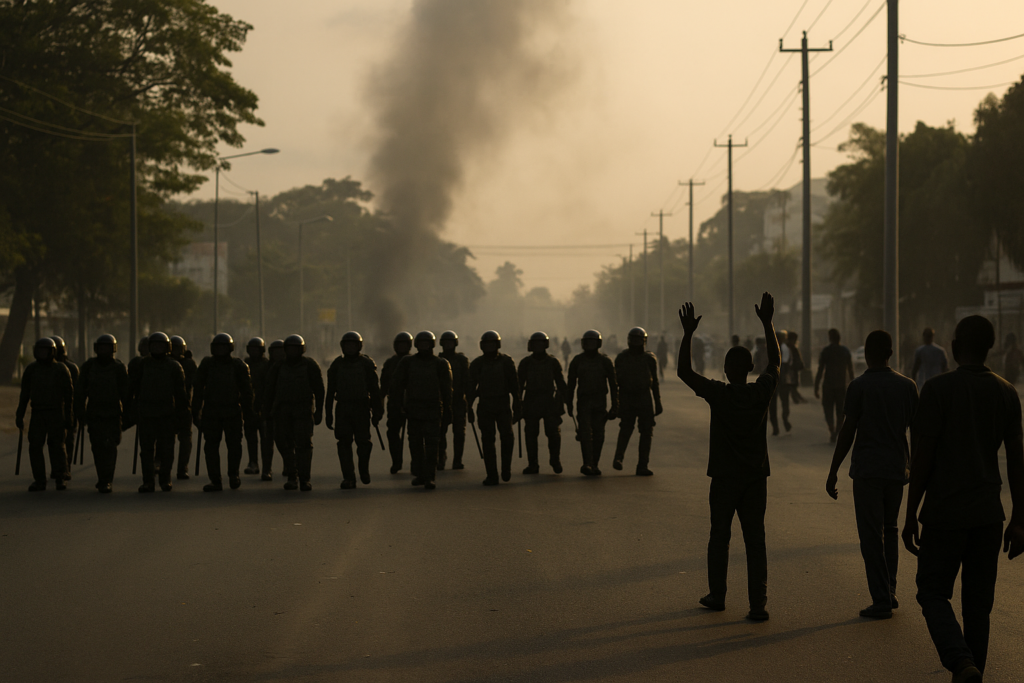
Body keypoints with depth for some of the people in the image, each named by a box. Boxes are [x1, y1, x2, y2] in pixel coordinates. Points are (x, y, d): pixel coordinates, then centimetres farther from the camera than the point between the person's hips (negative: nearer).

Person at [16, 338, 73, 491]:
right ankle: (39, 481, 2)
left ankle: (59, 479, 8)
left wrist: (69, 417, -6)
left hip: (57, 414, -2)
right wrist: (19, 415, 2)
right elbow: (24, 394, 6)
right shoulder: (31, 369, 2)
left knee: (57, 446, -5)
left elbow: (69, 394, -2)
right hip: (38, 414, 2)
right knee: (35, 447, -5)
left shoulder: (61, 369, -4)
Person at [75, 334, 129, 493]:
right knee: (97, 447, 3)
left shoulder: (119, 368, -3)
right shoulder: (89, 366, 1)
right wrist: (80, 411, -1)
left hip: (113, 414, -2)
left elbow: (125, 392, -1)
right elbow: (80, 391, 5)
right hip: (94, 413, 2)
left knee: (109, 447, -8)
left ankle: (105, 482, -6)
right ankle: (103, 477, 20)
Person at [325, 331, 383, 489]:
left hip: (361, 409, -2)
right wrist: (328, 414, 6)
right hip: (343, 409, 2)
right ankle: (348, 478, -5)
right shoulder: (337, 364, 6)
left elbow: (375, 389, 0)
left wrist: (377, 412, -5)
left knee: (363, 442, -4)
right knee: (344, 443, -6)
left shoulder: (367, 364, 1)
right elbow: (330, 391, 9)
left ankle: (364, 469, 24)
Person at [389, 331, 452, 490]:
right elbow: (397, 384, 3)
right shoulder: (408, 362, 5)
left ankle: (429, 478, -5)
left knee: (431, 445, -7)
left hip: (433, 411, -2)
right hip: (413, 410, 2)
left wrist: (447, 411, -2)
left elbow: (446, 390, 1)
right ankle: (418, 474, 18)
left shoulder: (440, 364, 1)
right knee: (416, 444, 6)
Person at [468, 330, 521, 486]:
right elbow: (471, 387, 6)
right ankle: (492, 476, 0)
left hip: (503, 405, -1)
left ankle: (506, 467, 9)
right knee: (487, 440, -3)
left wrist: (517, 407, -1)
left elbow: (514, 385, 2)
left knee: (507, 435, -14)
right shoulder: (477, 364, 2)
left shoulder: (507, 362, 0)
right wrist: (469, 408, 0)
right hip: (485, 407, 1)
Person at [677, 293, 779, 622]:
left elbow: (684, 371, -5)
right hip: (756, 476, 2)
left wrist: (688, 333, -2)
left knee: (719, 537, 12)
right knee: (755, 540, 0)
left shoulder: (719, 393, -10)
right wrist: (767, 322, 18)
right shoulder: (761, 392, -3)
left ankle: (717, 595, 22)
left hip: (725, 476, -2)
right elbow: (775, 360, 14)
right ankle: (758, 603, -5)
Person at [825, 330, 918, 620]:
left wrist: (833, 471, -3)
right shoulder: (907, 386, 4)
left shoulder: (859, 386, -9)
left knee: (871, 535, 0)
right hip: (897, 468, 5)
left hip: (867, 469, -5)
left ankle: (881, 600, -2)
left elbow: (848, 431, -9)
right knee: (890, 530, 20)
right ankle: (889, 591, 17)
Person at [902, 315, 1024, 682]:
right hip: (988, 514, 4)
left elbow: (922, 458, -12)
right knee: (978, 603, 11)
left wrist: (910, 516, -5)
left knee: (933, 593, 6)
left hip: (944, 514, -4)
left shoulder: (938, 389, -10)